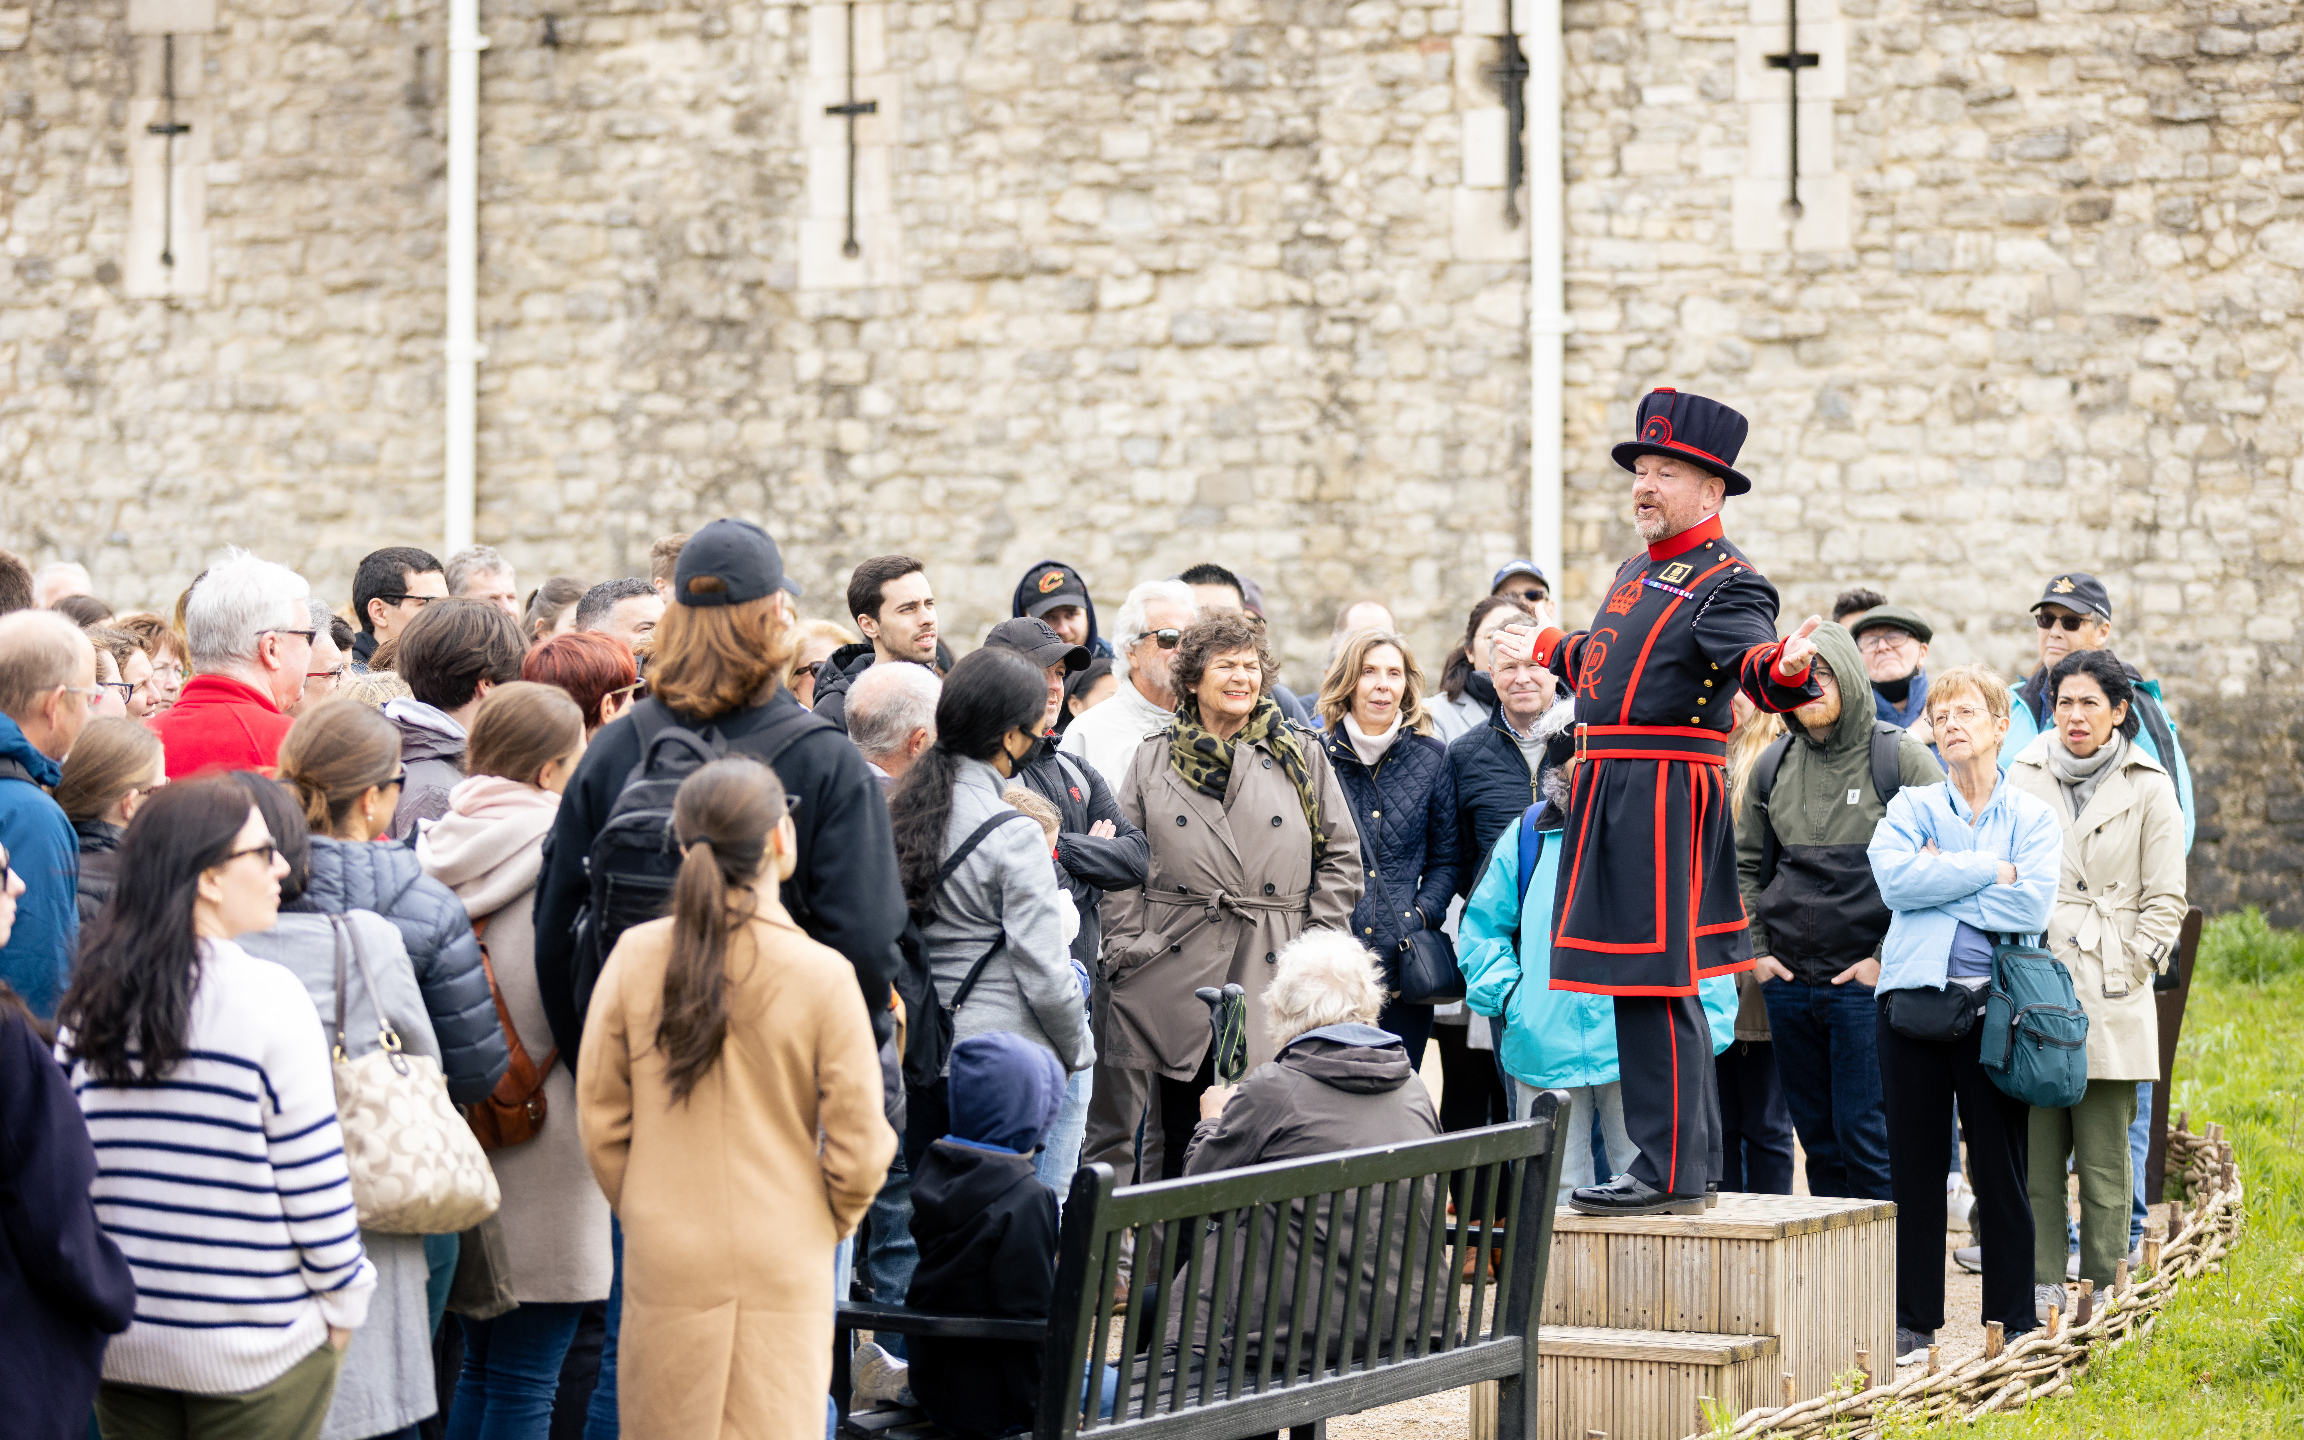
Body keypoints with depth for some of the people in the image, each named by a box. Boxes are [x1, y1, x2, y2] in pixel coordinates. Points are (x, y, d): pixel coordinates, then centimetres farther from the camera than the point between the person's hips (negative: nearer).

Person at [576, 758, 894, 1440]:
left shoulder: (636, 956, -7)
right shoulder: (822, 976, -13)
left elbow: (599, 1118, 0)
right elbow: (858, 1147, -8)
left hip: (668, 1258, 2)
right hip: (783, 1263, -2)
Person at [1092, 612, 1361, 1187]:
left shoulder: (1302, 757, 10)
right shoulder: (1153, 761, 11)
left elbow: (1341, 856, 9)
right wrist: (1129, 949, -1)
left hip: (1273, 972, 0)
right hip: (1172, 970, 0)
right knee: (1176, 1126, 1)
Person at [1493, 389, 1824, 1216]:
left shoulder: (1726, 582, -11)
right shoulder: (1640, 571, 18)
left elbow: (1753, 666, -28)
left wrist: (1786, 665, -51)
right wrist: (1543, 650, 52)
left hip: (1663, 795, -10)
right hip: (1611, 793, 10)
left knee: (1652, 986, -9)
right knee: (1657, 984, 14)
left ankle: (1670, 1172, -5)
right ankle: (1691, 1160, 23)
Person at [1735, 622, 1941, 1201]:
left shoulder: (1900, 758, -4)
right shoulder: (1772, 766, 10)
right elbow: (1745, 863, 20)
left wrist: (1890, 958, -11)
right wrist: (1755, 948, 9)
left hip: (1867, 982, -5)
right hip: (1787, 982, 5)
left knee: (1865, 1136, -7)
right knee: (1817, 1137, 10)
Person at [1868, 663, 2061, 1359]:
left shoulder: (2032, 814, 8)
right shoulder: (1910, 806, 10)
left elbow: (2032, 904, -9)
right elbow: (1894, 877, -10)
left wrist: (1940, 880, -7)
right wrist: (1989, 869, -10)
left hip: (1994, 1005, -1)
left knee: (2001, 1165, 2)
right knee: (1915, 1163, 4)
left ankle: (2014, 1317, 10)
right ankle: (1914, 1320, 12)